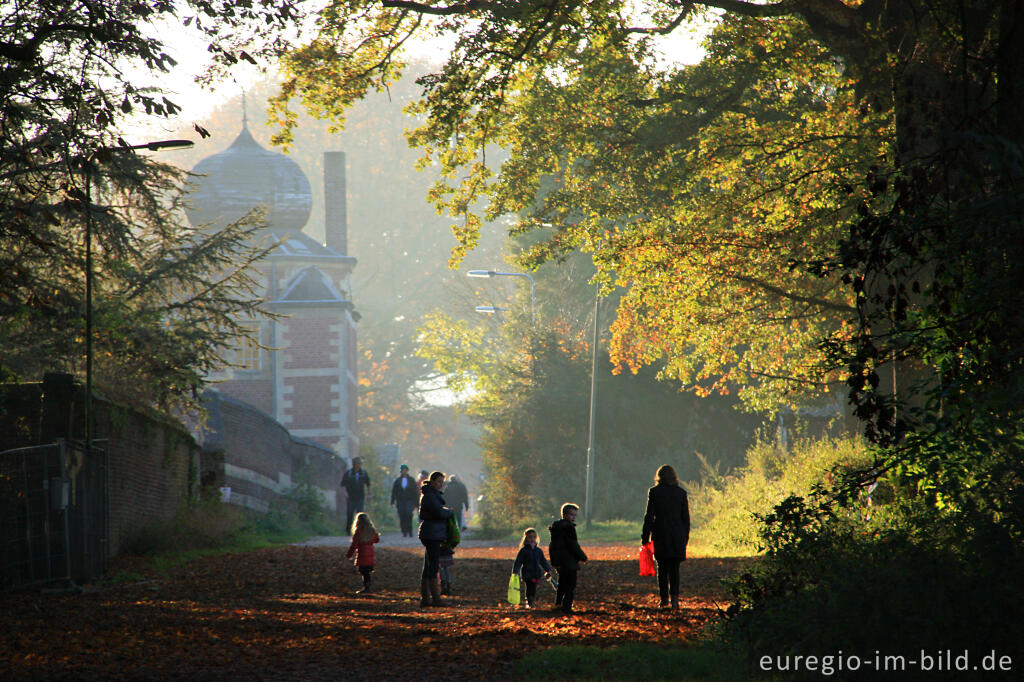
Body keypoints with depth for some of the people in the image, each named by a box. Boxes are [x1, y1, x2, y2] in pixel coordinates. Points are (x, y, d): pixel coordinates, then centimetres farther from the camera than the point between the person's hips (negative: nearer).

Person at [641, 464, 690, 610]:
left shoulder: (654, 492, -3)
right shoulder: (681, 493, 3)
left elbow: (649, 516, -3)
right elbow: (686, 517, 6)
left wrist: (645, 538, 1)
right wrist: (685, 538, 14)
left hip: (660, 534, -1)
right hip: (677, 535, 1)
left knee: (662, 568, 9)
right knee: (674, 567, 5)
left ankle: (664, 598, 9)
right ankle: (674, 595, -13)